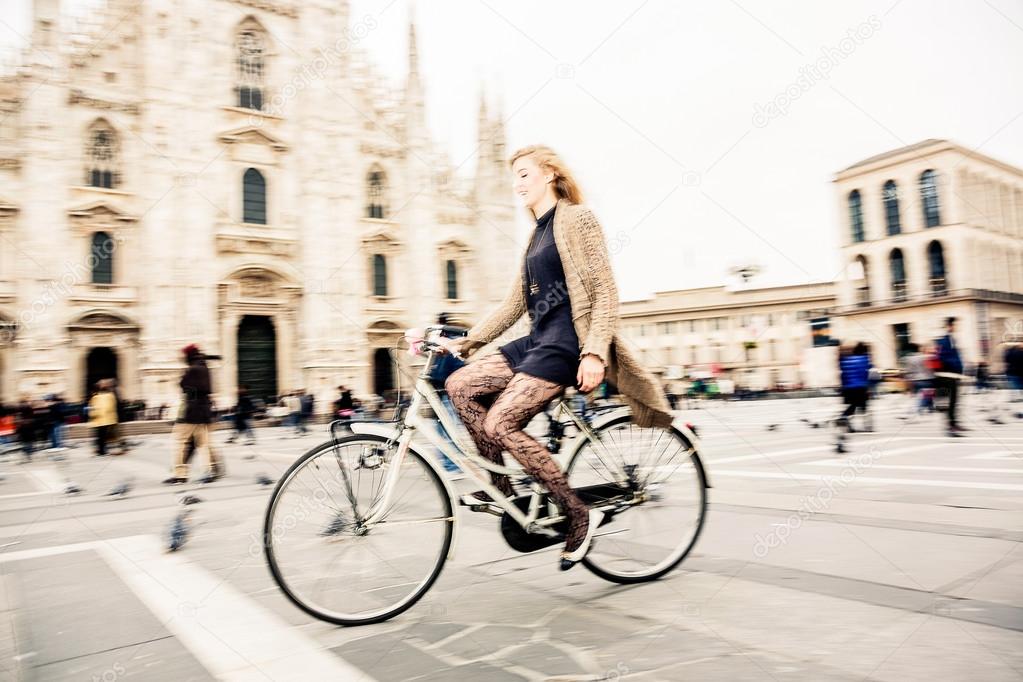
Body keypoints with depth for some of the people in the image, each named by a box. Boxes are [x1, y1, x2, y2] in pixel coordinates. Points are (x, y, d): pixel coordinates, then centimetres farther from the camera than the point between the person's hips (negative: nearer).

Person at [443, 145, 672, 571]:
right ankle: (500, 486, 6)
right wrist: (467, 342, 13)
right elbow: (514, 305, 19)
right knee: (460, 386, -2)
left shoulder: (576, 218, -4)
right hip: (538, 340, 9)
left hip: (566, 343, -9)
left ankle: (579, 514, -7)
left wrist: (594, 353, -23)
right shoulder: (539, 233, 20)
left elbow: (605, 291, -13)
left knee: (500, 423, -18)